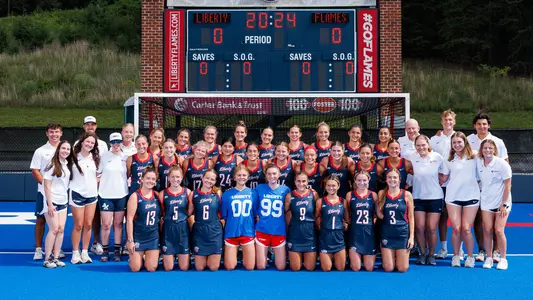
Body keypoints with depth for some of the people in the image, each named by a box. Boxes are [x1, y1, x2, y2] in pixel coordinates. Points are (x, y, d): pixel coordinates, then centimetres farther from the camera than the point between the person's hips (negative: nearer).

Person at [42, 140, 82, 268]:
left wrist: (68, 200, 5)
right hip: (52, 201, -6)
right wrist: (50, 204, -16)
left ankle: (56, 258, 9)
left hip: (63, 202, 6)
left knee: (61, 229, 2)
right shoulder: (53, 165, -10)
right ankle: (47, 259, 1)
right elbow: (47, 186, -12)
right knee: (54, 229, -8)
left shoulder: (69, 165, 8)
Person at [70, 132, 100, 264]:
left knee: (88, 224, 5)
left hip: (92, 194, 4)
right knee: (78, 225, -1)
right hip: (77, 194, -4)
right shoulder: (74, 157, -6)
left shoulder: (95, 158, 7)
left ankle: (85, 252, 14)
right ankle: (75, 253, 9)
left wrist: (96, 184, 3)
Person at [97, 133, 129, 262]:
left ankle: (117, 251, 16)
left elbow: (129, 173, 11)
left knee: (118, 224, 7)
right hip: (106, 194, -1)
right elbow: (98, 173, 6)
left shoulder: (126, 156, 2)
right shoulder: (104, 156, -1)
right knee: (106, 224, -2)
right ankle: (105, 251, 11)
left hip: (121, 194, 1)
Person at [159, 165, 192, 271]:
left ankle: (184, 257, 37)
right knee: (168, 268, 2)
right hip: (168, 230, 0)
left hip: (183, 229, 1)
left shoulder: (187, 192, -1)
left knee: (184, 268, 3)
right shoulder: (162, 194, -2)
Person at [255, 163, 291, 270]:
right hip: (262, 230, 0)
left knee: (281, 267, 4)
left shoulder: (285, 190, -2)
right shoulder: (259, 188, -1)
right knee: (261, 267, 1)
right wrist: (258, 218, 1)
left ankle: (274, 253, 34)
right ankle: (265, 254, 33)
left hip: (279, 231, 0)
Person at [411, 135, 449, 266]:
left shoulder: (437, 157, -3)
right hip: (418, 197, 1)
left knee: (432, 229, -2)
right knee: (419, 227, -3)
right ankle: (423, 253, 15)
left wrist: (435, 182, 0)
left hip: (435, 197, -1)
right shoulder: (412, 159, -4)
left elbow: (445, 175, 7)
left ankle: (431, 255, 15)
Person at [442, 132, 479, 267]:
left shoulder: (474, 156, 4)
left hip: (471, 195, -1)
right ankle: (456, 256, 13)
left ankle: (470, 257, 12)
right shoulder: (449, 159, 8)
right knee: (456, 229, -2)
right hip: (453, 196, 1)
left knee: (466, 229, -5)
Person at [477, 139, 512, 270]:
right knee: (487, 230, -1)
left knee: (499, 231, -8)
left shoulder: (502, 164, -12)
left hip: (501, 202, -3)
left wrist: (504, 204, -12)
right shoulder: (478, 163, -1)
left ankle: (503, 259, 7)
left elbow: (507, 185, -9)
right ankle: (489, 258, 12)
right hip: (486, 202, 3)